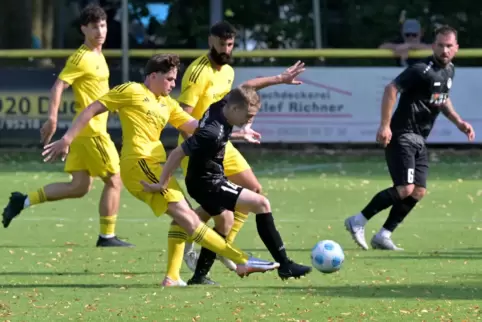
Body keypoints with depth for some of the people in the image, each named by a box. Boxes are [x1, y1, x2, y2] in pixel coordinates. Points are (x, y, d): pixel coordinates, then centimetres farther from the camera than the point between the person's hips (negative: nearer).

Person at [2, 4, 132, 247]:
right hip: (91, 130, -9)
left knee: (79, 187, 10)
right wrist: (52, 118, -29)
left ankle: (24, 200, 11)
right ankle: (107, 237, 4)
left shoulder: (97, 56, 15)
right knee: (114, 181, -3)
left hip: (89, 130, 9)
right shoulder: (82, 58, -14)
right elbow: (58, 86, -21)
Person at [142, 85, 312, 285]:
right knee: (261, 204, -15)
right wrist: (162, 184, -22)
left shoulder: (220, 107, -7)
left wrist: (240, 134, 23)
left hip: (208, 180, 10)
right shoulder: (213, 132, -31)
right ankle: (284, 265, -14)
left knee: (224, 222, 29)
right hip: (207, 184, -10)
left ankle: (199, 276, 35)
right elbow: (178, 152, -29)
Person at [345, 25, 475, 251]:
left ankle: (383, 236, 10)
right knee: (405, 189, -18)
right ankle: (358, 222, -6)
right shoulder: (423, 70, -17)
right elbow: (391, 89, -21)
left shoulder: (448, 71, 11)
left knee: (418, 192, 3)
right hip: (402, 136, -9)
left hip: (419, 139, 9)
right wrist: (385, 125, -27)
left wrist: (458, 122, 15)